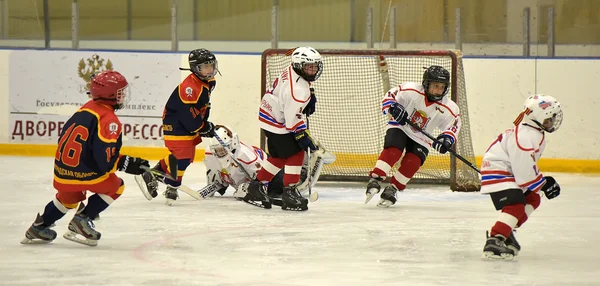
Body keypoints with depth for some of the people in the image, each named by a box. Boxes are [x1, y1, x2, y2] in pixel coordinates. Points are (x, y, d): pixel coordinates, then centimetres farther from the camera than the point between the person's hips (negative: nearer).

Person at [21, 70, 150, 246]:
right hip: (82, 173, -8)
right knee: (115, 187, 15)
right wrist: (127, 164, -10)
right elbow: (106, 160, -22)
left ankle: (38, 228, 37)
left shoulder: (85, 109, 10)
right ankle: (82, 219, 6)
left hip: (61, 171, 8)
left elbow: (64, 139, 18)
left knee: (69, 197, 35)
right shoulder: (108, 120, -16)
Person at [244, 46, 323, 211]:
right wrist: (304, 137, -21)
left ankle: (256, 188, 26)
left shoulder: (291, 72, -2)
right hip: (277, 123, -10)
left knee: (279, 157, 18)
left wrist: (310, 98, 12)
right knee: (295, 154, -7)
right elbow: (293, 120, -29)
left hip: (269, 116, 10)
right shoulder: (298, 90, -31)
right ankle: (289, 194, -3)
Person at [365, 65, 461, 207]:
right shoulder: (411, 90, -21)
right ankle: (374, 181, -24)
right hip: (400, 127, -2)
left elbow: (453, 126, -7)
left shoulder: (448, 108, -15)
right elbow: (390, 96, -16)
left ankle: (391, 190, -6)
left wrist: (447, 139, -28)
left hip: (421, 138, 2)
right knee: (393, 151, -28)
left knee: (412, 162, -20)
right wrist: (393, 107, -37)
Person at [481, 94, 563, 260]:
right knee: (516, 206, -25)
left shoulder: (536, 133, 9)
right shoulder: (524, 137, -27)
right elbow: (524, 172, -28)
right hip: (497, 172, -11)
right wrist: (543, 185, -17)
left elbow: (528, 164, 20)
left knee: (532, 199, 19)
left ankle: (505, 233, 21)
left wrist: (544, 181, 11)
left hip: (509, 172, 11)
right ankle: (493, 242, -34)